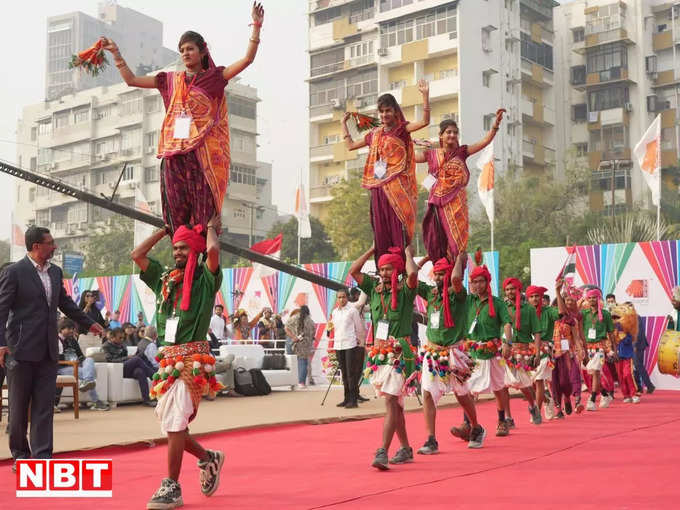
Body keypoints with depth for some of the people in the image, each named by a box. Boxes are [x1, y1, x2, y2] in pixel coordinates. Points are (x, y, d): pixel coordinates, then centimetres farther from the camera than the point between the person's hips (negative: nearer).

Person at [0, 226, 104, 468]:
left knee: (44, 405, 3)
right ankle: (20, 453, 22)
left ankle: (42, 456, 4)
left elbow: (65, 302, 24)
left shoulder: (55, 272, 11)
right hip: (21, 349, -5)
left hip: (48, 350, 5)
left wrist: (88, 323, 28)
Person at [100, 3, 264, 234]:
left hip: (203, 152, -4)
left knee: (202, 211, -8)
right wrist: (116, 53, 20)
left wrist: (256, 27, -9)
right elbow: (131, 80, 23)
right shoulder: (171, 81, 18)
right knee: (176, 211, -2)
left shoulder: (214, 77, 8)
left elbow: (248, 59, -2)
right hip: (174, 153, 4)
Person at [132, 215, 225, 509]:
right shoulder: (165, 279, 17)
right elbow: (137, 255, 17)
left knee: (175, 420, -12)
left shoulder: (205, 278, 0)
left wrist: (211, 228, 2)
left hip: (191, 358, -6)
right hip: (168, 358, 7)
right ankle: (208, 459, 30)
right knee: (169, 421, 8)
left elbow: (213, 250, -18)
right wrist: (165, 229, 22)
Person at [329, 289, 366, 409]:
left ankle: (353, 400, -7)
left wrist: (358, 339, 9)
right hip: (338, 344, 6)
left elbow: (359, 327, 2)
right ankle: (346, 399, 15)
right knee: (344, 373, 10)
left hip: (350, 344, -6)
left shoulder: (352, 310, -5)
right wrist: (330, 326, 7)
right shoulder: (334, 312, 13)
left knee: (351, 373, -8)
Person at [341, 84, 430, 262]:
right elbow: (350, 145, 27)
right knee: (381, 229, 4)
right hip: (378, 187, 5)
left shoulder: (402, 129, 2)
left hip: (397, 186, -5)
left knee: (398, 226, -10)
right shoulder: (375, 134, 17)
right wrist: (344, 123, 31)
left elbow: (425, 121, -15)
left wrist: (425, 95, -22)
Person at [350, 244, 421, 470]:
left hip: (400, 354, -6)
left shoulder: (405, 291, -4)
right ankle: (406, 449, 25)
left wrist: (408, 253, -6)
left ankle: (383, 452, -20)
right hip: (379, 354, 6)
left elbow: (412, 273, -24)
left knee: (391, 401, -15)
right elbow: (353, 271, 9)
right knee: (395, 404, 14)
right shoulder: (375, 289, 11)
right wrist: (373, 249, 13)